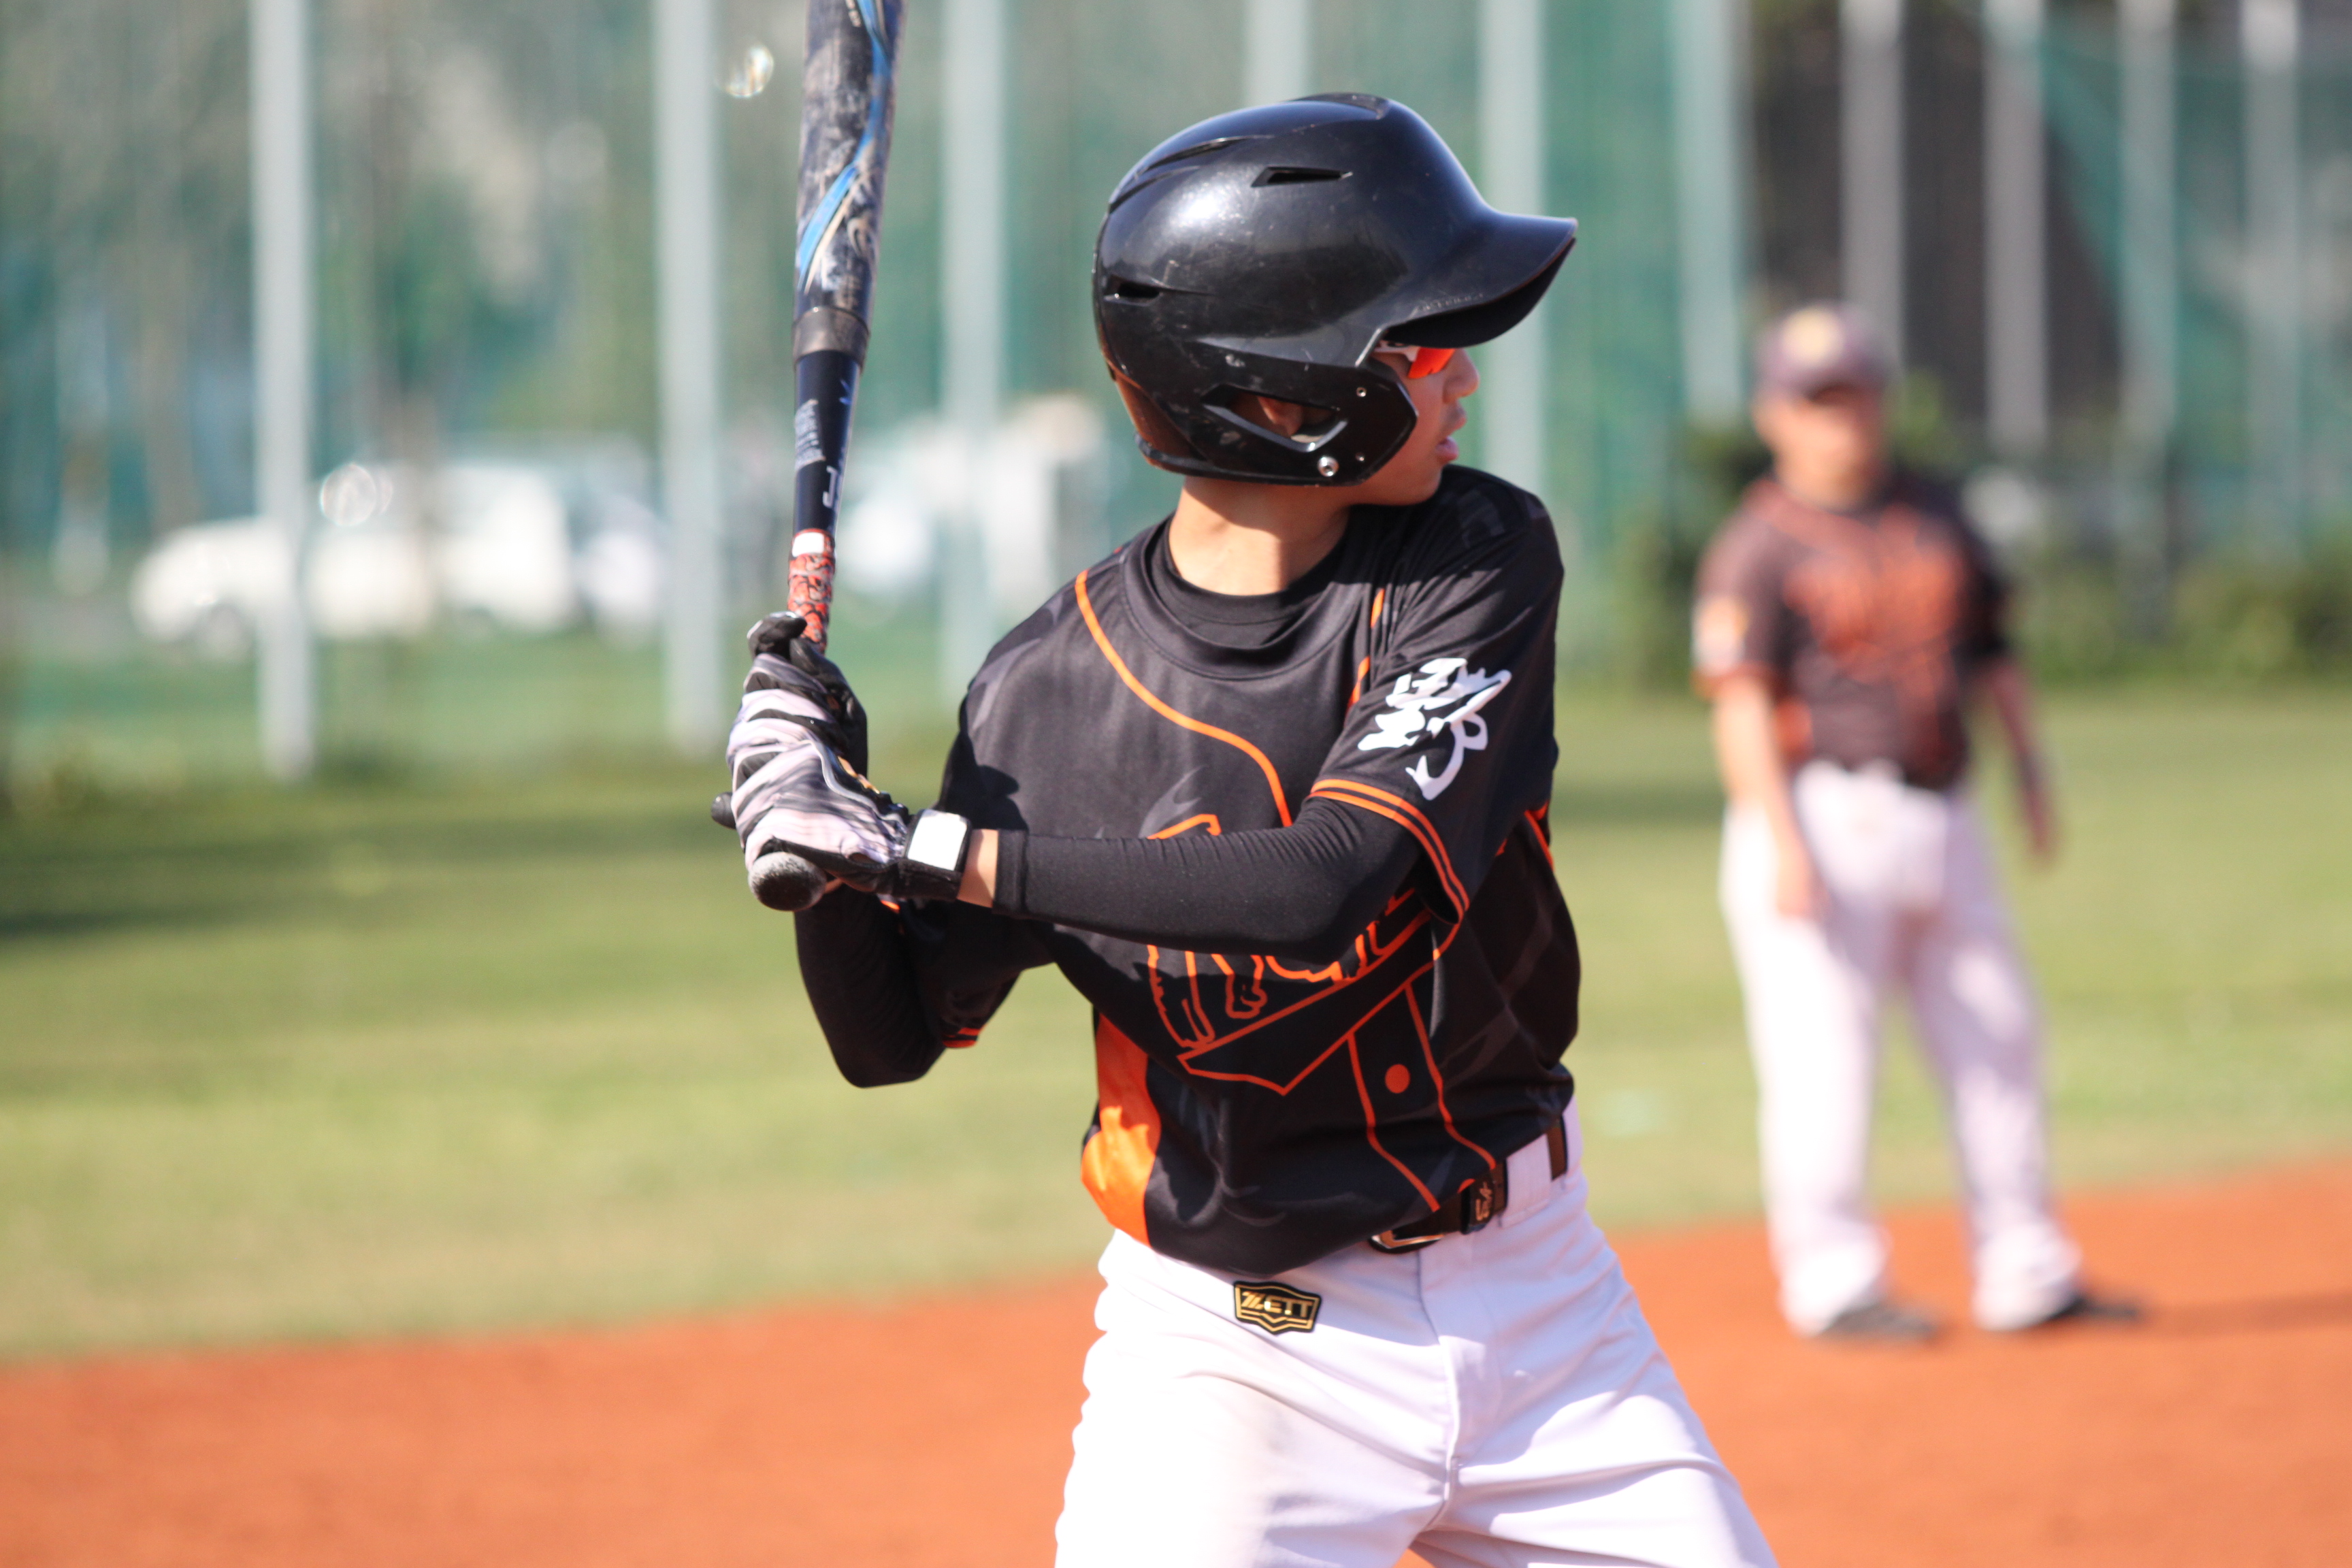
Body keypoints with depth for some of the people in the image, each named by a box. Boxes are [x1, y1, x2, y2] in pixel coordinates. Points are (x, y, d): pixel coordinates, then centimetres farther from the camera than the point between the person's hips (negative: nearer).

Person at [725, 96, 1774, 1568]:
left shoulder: (1479, 557, -8)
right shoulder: (1058, 683, -10)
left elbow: (1331, 886, -23)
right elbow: (893, 1040, -1)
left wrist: (938, 851, -25)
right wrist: (827, 848, -22)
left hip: (1532, 1285, 2)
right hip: (1238, 1343, -2)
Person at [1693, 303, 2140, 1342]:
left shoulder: (1937, 519, 15)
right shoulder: (1758, 547, -5)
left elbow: (1991, 650, 22)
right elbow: (1740, 703, -12)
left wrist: (2029, 766, 10)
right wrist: (1784, 844, -21)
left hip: (1940, 818, 7)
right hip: (1825, 817, -7)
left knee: (1997, 1043, 8)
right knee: (1824, 1054, -9)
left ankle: (2025, 1276, 15)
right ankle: (1833, 1284, -4)